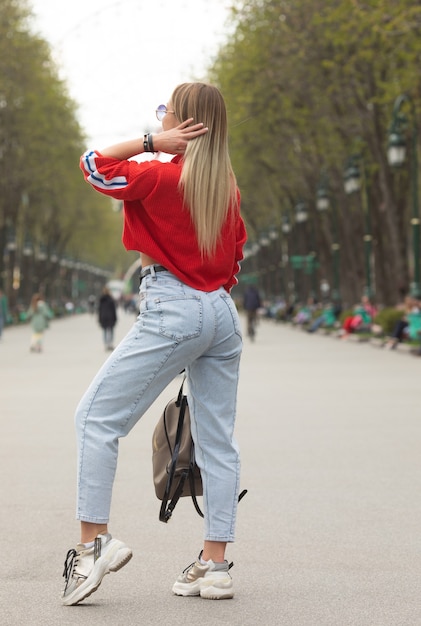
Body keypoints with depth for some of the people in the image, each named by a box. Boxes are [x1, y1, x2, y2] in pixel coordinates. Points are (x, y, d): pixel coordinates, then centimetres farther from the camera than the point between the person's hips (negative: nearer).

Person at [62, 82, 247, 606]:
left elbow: (93, 166, -2)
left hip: (173, 311, -7)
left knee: (97, 417, 0)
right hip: (222, 312, 7)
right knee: (216, 440, 6)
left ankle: (94, 540, -7)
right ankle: (214, 564, 8)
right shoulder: (227, 185, 12)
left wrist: (151, 141, -3)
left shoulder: (163, 176, -8)